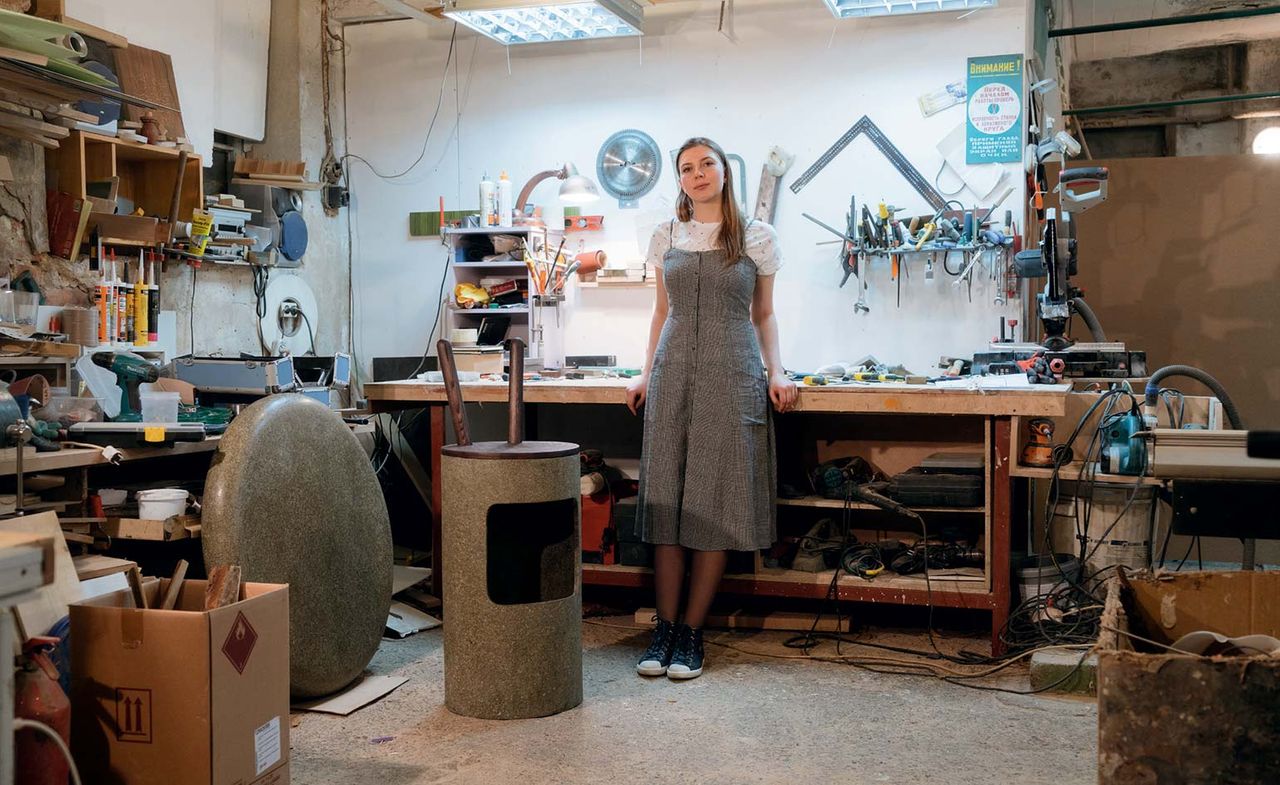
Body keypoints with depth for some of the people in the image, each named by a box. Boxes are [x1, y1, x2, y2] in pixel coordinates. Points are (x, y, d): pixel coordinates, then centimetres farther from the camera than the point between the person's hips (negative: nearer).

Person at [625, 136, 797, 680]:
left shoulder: (756, 237, 6)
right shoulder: (666, 237, 12)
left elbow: (763, 314, 10)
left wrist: (775, 371, -2)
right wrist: (647, 373, 8)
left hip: (732, 375, -2)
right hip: (674, 374, 2)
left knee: (716, 503, -2)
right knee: (666, 498, 0)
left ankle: (691, 634, 7)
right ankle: (664, 630, 9)